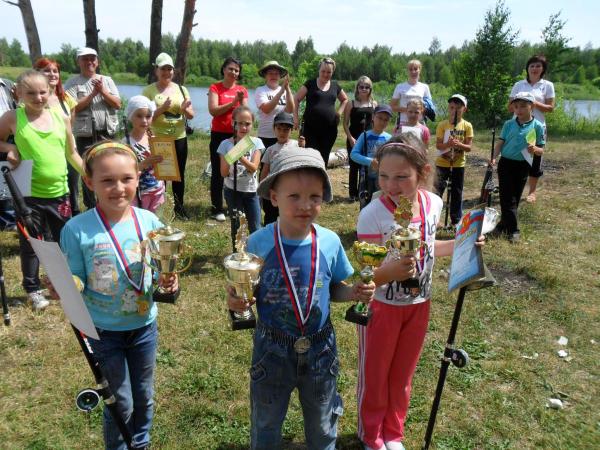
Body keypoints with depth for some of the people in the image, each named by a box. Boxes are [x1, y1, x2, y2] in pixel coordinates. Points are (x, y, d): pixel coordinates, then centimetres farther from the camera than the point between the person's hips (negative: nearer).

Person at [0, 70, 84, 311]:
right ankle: (33, 289, 26)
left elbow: (72, 153, 10)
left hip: (59, 193, 3)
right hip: (29, 194, -2)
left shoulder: (61, 117, 1)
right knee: (30, 243, 9)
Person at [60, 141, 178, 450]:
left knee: (144, 396, 21)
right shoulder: (77, 230, -18)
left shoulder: (149, 222, -9)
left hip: (144, 325, 3)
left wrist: (167, 282, -18)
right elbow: (77, 281, -11)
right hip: (104, 330, -3)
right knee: (121, 403, 10)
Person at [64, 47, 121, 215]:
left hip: (107, 134, 3)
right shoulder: (72, 83, 1)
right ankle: (91, 208, 12)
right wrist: (93, 93, -12)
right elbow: (73, 108, -10)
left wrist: (103, 91, -11)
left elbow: (118, 104, 3)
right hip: (85, 135, -3)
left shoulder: (107, 80, 11)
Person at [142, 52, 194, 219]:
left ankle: (179, 207, 25)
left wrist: (185, 109, -15)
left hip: (179, 138, 4)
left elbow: (191, 116, 7)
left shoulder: (181, 89, 8)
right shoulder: (149, 90, -2)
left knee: (179, 174, 11)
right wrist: (162, 109, -23)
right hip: (158, 139, -3)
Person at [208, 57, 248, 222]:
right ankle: (217, 210, 6)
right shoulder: (215, 88, 0)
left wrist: (242, 101, -15)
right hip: (219, 135, -2)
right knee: (217, 172, 1)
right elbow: (213, 111, -14)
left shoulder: (242, 90, 9)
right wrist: (233, 102, -16)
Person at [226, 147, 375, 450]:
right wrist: (236, 301, -27)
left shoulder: (330, 242, -11)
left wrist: (354, 292, -18)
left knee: (322, 425, 24)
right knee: (266, 425, 22)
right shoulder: (258, 243, -17)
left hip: (320, 348, 2)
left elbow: (334, 289, 2)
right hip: (271, 349, -1)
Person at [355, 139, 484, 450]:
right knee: (374, 375, 15)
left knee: (402, 375, 23)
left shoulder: (433, 204, -9)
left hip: (419, 304, 5)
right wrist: (389, 272, -44)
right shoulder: (372, 215, -27)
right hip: (380, 305, -4)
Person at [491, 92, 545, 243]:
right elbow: (500, 142, -1)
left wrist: (534, 149, -25)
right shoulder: (509, 124, 1)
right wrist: (494, 158, -17)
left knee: (515, 198, 9)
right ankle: (513, 230, 2)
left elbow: (541, 151, -2)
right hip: (506, 163, 1)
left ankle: (505, 225, 23)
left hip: (523, 166, 0)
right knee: (507, 198, -3)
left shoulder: (537, 126, -4)